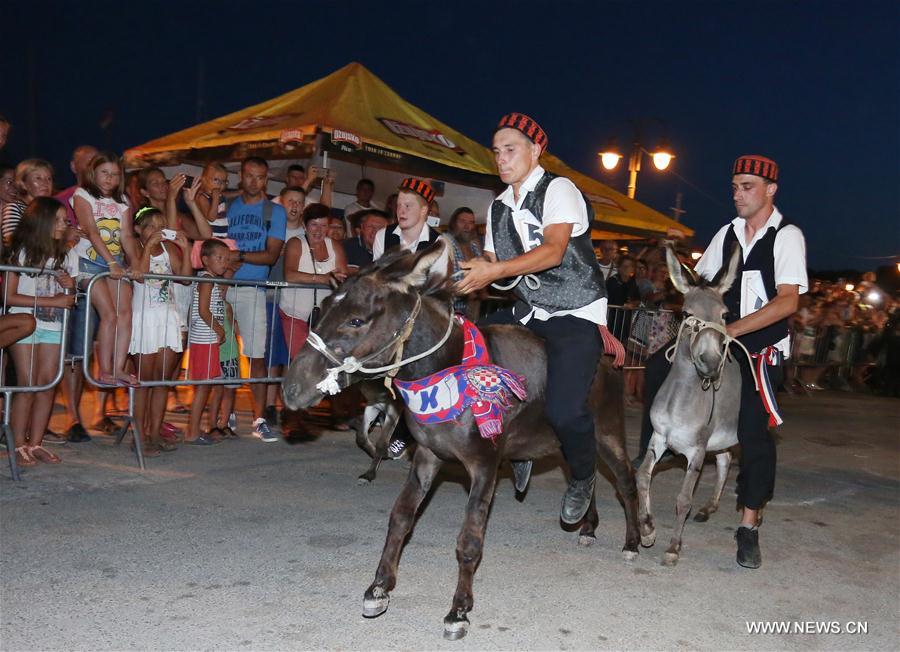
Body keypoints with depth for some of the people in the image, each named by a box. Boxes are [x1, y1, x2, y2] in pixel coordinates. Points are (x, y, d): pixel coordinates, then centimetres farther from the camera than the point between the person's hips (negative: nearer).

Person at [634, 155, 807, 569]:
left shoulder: (787, 236, -6)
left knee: (753, 427, -12)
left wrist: (730, 330, -21)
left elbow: (788, 302, -16)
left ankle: (748, 527, 0)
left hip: (763, 348, -5)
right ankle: (650, 453, 0)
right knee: (660, 365, -14)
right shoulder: (727, 234, 9)